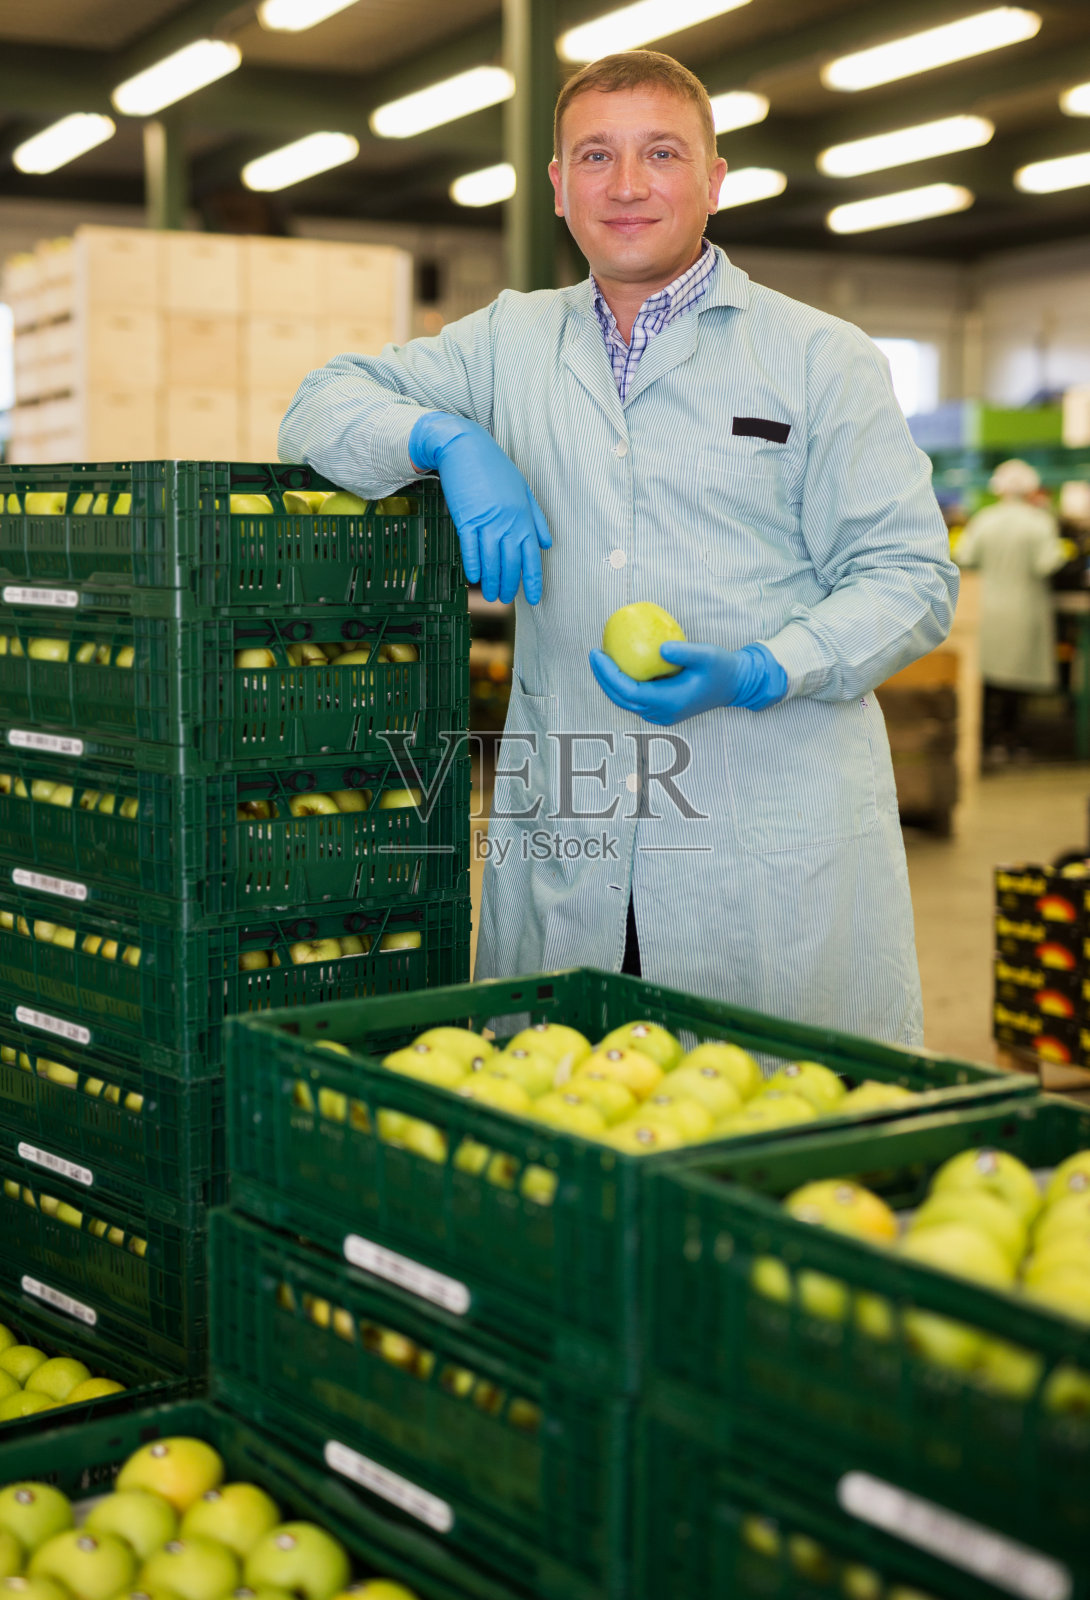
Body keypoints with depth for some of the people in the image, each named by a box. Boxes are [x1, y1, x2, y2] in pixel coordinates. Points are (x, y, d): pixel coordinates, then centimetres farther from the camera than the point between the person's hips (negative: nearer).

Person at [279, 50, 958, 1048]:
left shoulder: (822, 358, 5)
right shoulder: (511, 342, 15)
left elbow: (910, 575, 2)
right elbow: (323, 405, 13)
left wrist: (757, 674, -16)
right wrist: (451, 440, -8)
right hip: (561, 843, 3)